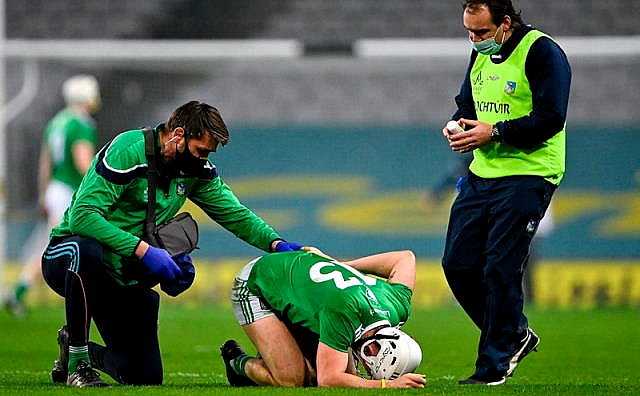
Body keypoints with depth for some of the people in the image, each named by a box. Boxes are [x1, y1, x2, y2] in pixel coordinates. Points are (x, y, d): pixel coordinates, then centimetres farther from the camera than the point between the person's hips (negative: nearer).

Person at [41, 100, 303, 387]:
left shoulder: (195, 169, 0)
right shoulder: (128, 151, -23)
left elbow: (234, 214, 8)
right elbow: (82, 215, -31)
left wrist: (275, 243, -11)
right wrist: (143, 250, -37)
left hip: (125, 278, 6)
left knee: (146, 375, -5)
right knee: (87, 250, -44)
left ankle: (79, 350, 28)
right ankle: (77, 363, -26)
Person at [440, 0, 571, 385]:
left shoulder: (542, 53, -12)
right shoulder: (482, 53, 13)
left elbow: (550, 118, -19)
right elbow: (467, 104, 24)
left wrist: (495, 132, -21)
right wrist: (458, 126, 1)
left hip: (528, 176, -8)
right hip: (482, 175, 8)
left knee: (500, 270, -10)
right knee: (458, 264, 5)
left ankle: (494, 367, 0)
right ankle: (515, 334, 24)